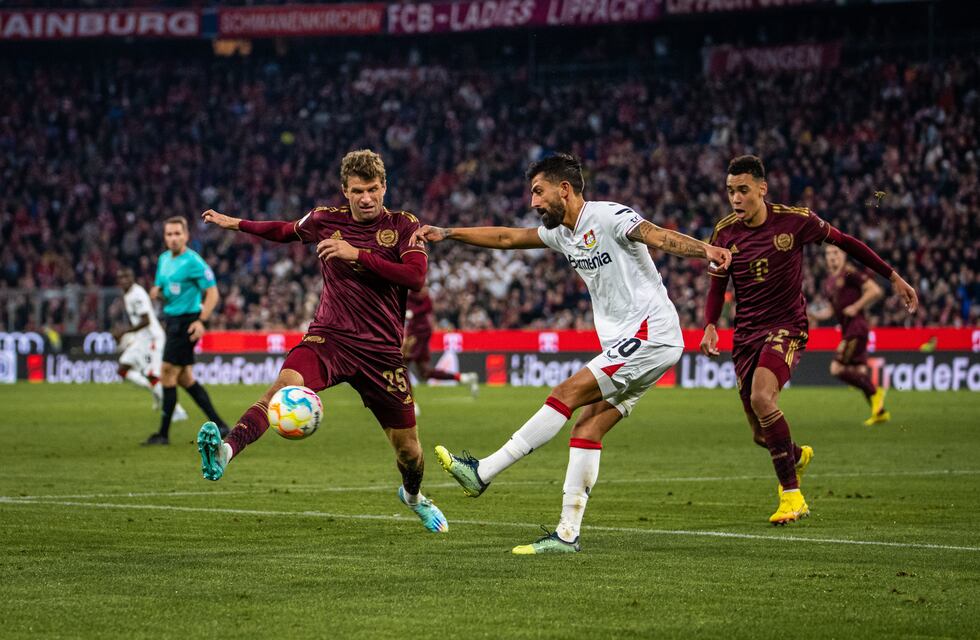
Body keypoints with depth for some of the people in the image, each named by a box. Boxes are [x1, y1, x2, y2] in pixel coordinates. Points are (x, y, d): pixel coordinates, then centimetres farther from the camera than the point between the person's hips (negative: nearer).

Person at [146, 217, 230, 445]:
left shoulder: (193, 262, -13)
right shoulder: (164, 259, 12)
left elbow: (212, 292, -14)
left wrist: (201, 320, -24)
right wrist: (157, 292, -2)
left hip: (187, 322, -9)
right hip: (173, 321, 9)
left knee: (168, 375, -8)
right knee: (185, 378, 10)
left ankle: (163, 433, 0)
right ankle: (219, 425, 16)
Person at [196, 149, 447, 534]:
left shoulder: (403, 226, 0)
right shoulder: (325, 220, 6)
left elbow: (416, 276, -17)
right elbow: (288, 231, 29)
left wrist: (358, 254, -22)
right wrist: (236, 224, 29)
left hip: (382, 351, 0)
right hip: (329, 337, 0)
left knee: (408, 448, 7)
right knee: (286, 383, -33)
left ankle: (413, 495, 43)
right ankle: (225, 452, -54)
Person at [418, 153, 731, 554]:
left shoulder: (609, 217, -11)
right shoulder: (562, 234, 16)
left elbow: (658, 237, -26)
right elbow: (506, 238, 25)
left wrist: (703, 249, -44)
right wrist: (447, 234, 22)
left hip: (650, 335, -9)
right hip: (625, 345, 9)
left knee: (567, 395, -13)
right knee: (587, 428, 1)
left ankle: (482, 474, -11)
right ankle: (567, 534, -1)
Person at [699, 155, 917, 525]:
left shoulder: (795, 221, -9)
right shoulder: (725, 233, -1)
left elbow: (844, 242, 5)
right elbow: (717, 287, 10)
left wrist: (893, 278, 7)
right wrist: (710, 326, -10)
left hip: (787, 327, -4)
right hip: (746, 334, 4)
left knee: (761, 397, -32)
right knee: (761, 435, 4)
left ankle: (792, 495, -23)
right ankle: (797, 456, 44)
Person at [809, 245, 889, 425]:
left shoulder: (850, 273, -9)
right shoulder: (829, 282, 17)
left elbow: (876, 291, -15)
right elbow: (831, 310, 26)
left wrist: (856, 307, -16)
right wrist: (813, 314, 10)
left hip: (856, 327, -9)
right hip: (847, 329, 9)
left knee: (837, 369, -15)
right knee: (859, 372, 7)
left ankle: (874, 392, -5)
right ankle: (880, 412, 12)